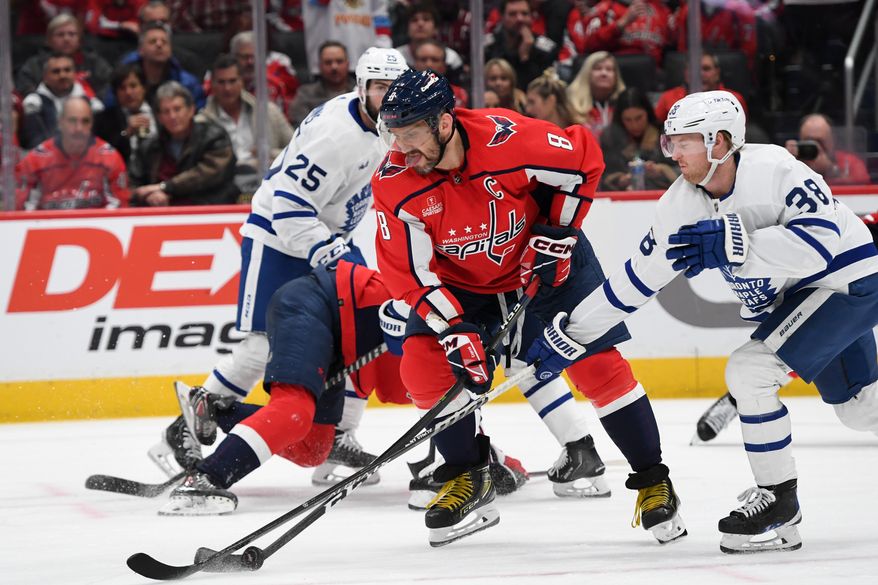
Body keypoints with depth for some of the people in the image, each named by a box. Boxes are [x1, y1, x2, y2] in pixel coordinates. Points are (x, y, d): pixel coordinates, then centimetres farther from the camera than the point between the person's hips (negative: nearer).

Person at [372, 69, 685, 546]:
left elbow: (584, 158, -14)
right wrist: (455, 331, -27)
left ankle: (653, 483, 1)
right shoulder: (394, 184, -23)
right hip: (460, 282, 3)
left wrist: (558, 229, -14)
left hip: (544, 263, -3)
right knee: (423, 362, -16)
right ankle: (468, 480, 1)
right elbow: (410, 272, -19)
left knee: (597, 364, -12)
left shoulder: (508, 139, -32)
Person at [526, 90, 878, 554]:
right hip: (789, 298, 8)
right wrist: (566, 337, -2)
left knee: (750, 370, -19)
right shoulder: (683, 203, -6)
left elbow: (821, 241, -38)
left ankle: (779, 506, -6)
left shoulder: (774, 169, -27)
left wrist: (729, 244, -40)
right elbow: (636, 278, 0)